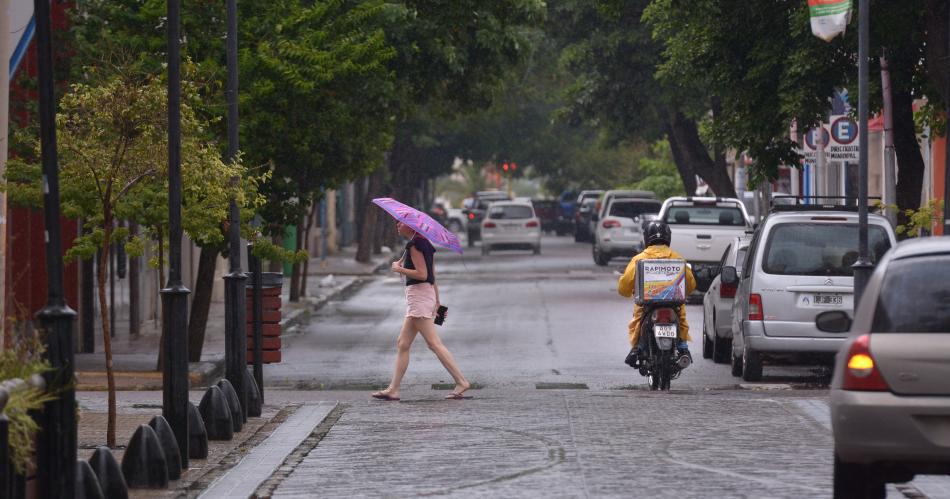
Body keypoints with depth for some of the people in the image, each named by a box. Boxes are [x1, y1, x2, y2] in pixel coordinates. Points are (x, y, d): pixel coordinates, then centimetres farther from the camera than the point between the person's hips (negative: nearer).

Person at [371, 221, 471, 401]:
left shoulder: (414, 245, -12)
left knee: (434, 343, -11)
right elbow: (433, 277, 19)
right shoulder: (425, 243, 17)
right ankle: (393, 389, 10)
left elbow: (422, 274, -19)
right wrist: (437, 302, 21)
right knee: (402, 344, 10)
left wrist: (399, 269, -9)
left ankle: (461, 382, -14)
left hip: (419, 295, -10)